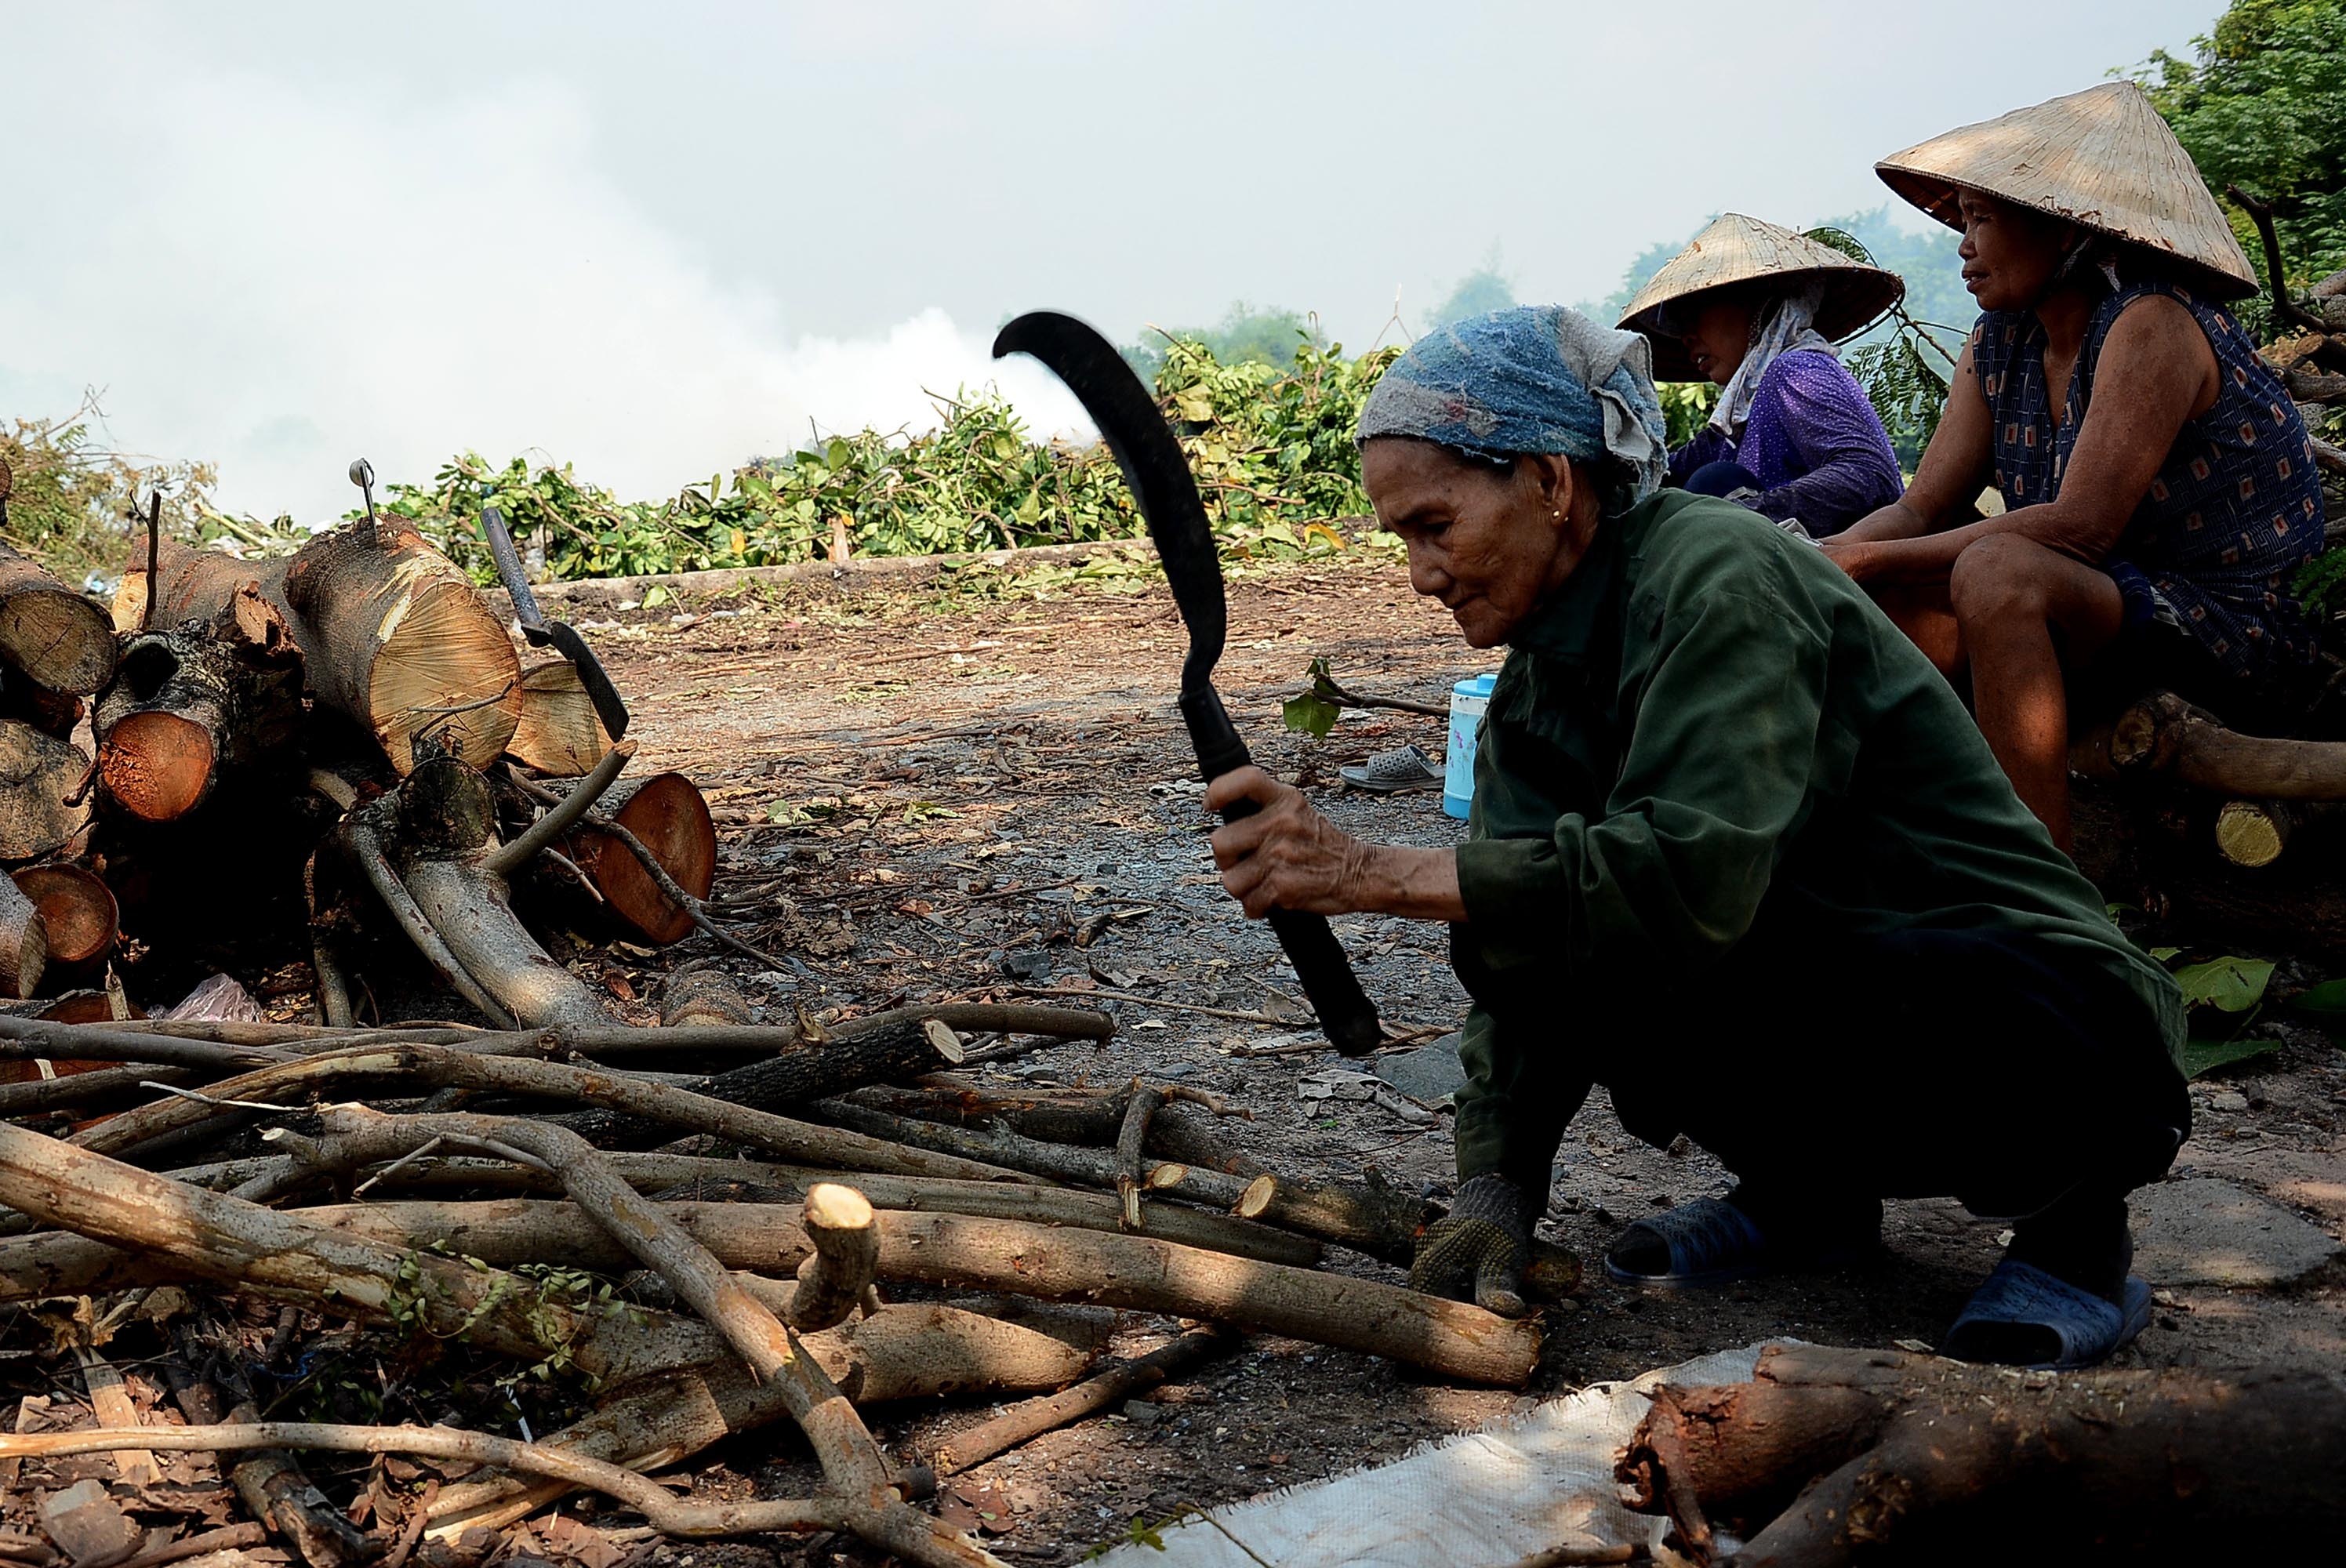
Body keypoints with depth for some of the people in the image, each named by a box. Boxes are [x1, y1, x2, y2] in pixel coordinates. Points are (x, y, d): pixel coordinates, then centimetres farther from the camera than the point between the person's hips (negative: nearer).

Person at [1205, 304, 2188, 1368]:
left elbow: (1693, 875, -35)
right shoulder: (1540, 681, 5)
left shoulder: (1719, 575, -21)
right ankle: (1802, 1191, 10)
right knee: (1533, 944, -11)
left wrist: (1372, 874, -37)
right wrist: (1491, 1191, -14)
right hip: (1824, 990, 7)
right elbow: (1524, 931, -2)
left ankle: (2071, 1221, -7)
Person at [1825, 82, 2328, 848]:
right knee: (1868, 603, -6)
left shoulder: (2153, 326, -17)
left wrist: (1870, 559, -26)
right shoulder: (2000, 343, 7)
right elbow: (1923, 509, 3)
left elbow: (2080, 524, -27)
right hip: (2108, 621, 8)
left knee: (1998, 570, -33)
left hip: (2238, 640, -8)